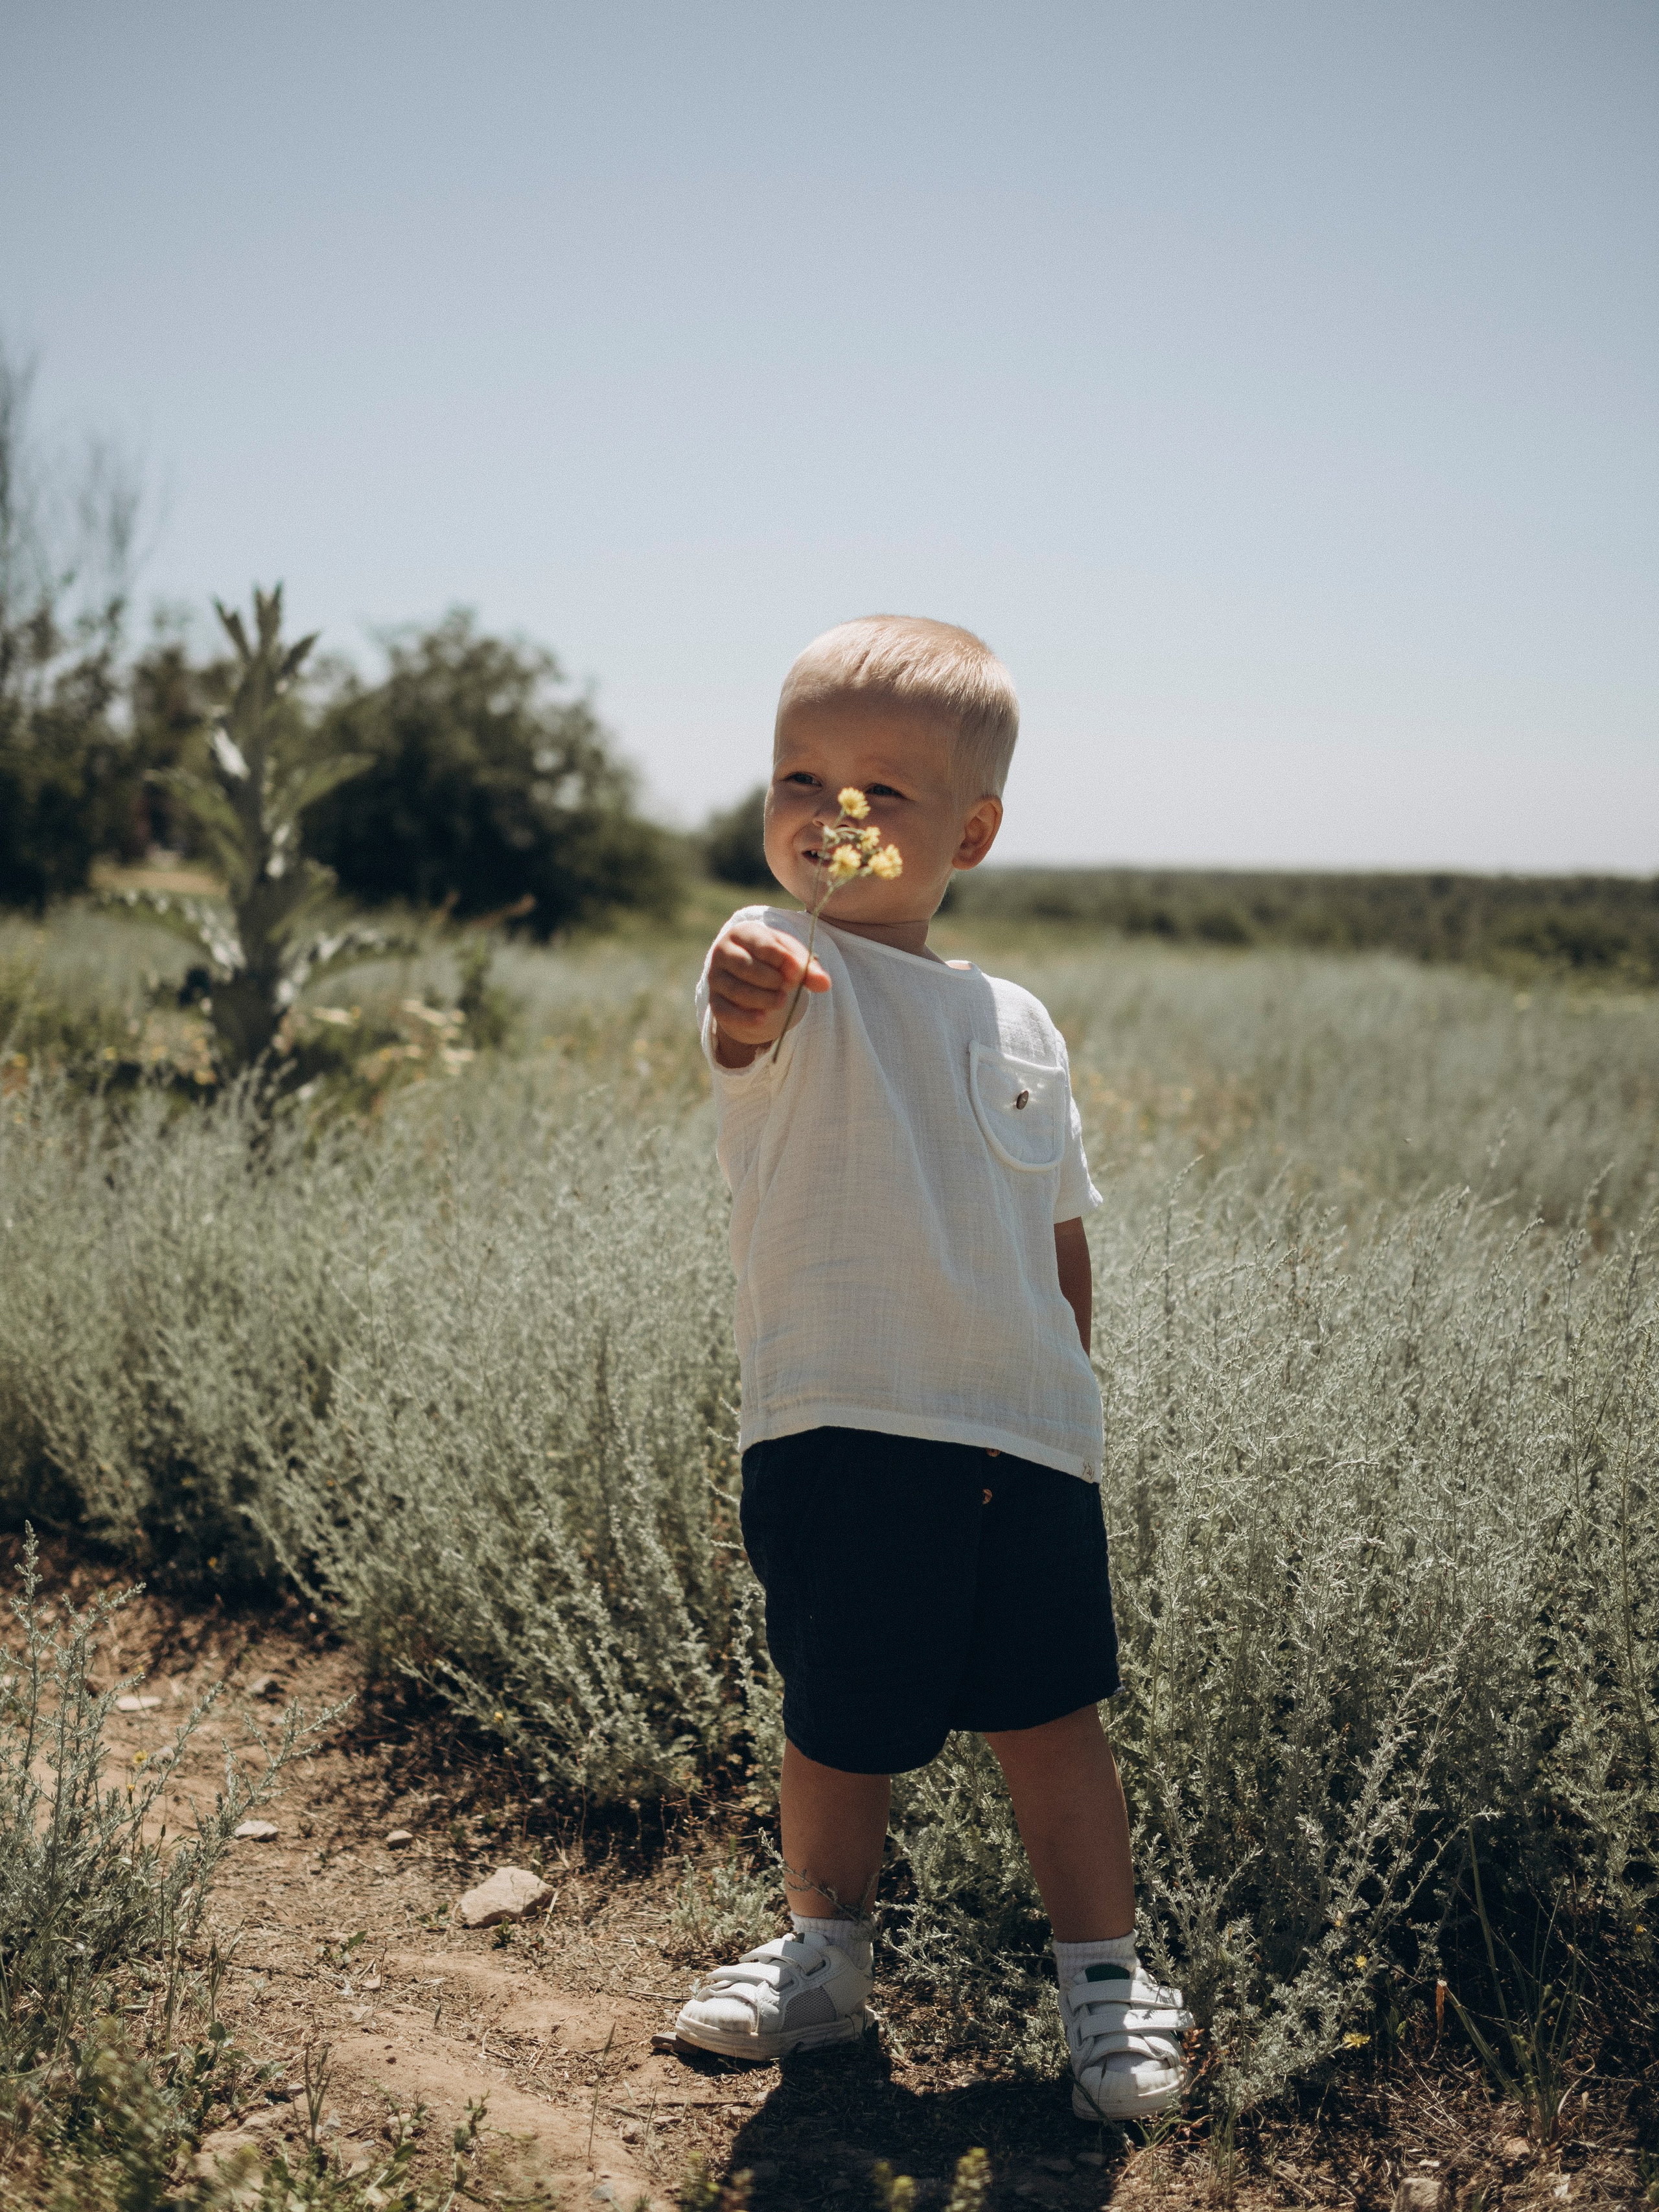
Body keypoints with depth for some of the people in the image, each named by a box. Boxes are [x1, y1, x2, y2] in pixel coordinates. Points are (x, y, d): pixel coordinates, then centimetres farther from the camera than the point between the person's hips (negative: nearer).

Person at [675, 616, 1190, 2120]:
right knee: (844, 1735, 9)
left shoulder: (1017, 1023, 10)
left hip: (1026, 1442, 4)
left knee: (1054, 1722, 11)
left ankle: (1108, 1980, 30)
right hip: (840, 1437, -3)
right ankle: (826, 1955, 36)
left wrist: (1064, 1403, 15)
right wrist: (748, 997, -56)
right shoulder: (787, 967, -6)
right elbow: (746, 1031, -33)